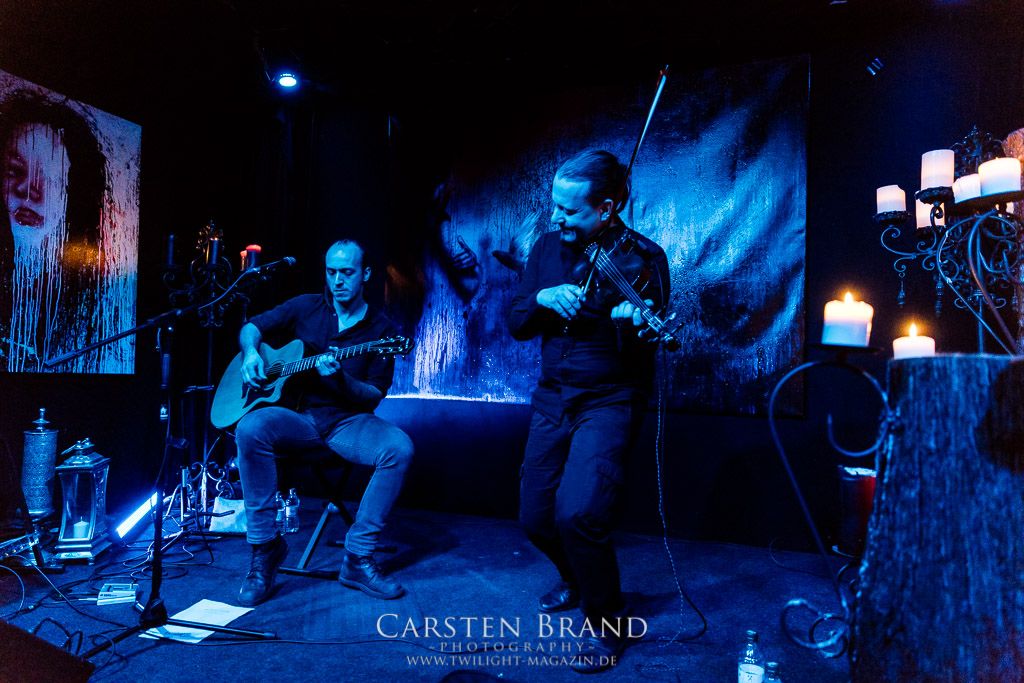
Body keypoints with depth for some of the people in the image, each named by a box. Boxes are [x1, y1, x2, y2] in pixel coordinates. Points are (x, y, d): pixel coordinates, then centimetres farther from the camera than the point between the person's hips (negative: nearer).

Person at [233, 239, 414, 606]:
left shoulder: (380, 328, 1)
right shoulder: (306, 307, 7)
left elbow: (374, 395, -2)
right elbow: (251, 327, 14)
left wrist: (340, 379, -22)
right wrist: (251, 353, -9)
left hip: (349, 422, -1)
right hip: (298, 416, 1)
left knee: (399, 447, -30)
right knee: (250, 428, -31)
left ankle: (358, 557, -19)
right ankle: (265, 546, -17)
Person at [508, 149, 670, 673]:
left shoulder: (642, 257, -12)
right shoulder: (548, 247, 3)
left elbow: (640, 355, -18)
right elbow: (516, 325, 5)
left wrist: (632, 323, -41)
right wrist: (542, 299, -16)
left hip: (609, 400, -5)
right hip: (552, 396, 6)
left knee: (577, 514, -22)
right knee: (535, 519, 10)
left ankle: (606, 625, 6)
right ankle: (576, 580, 43)